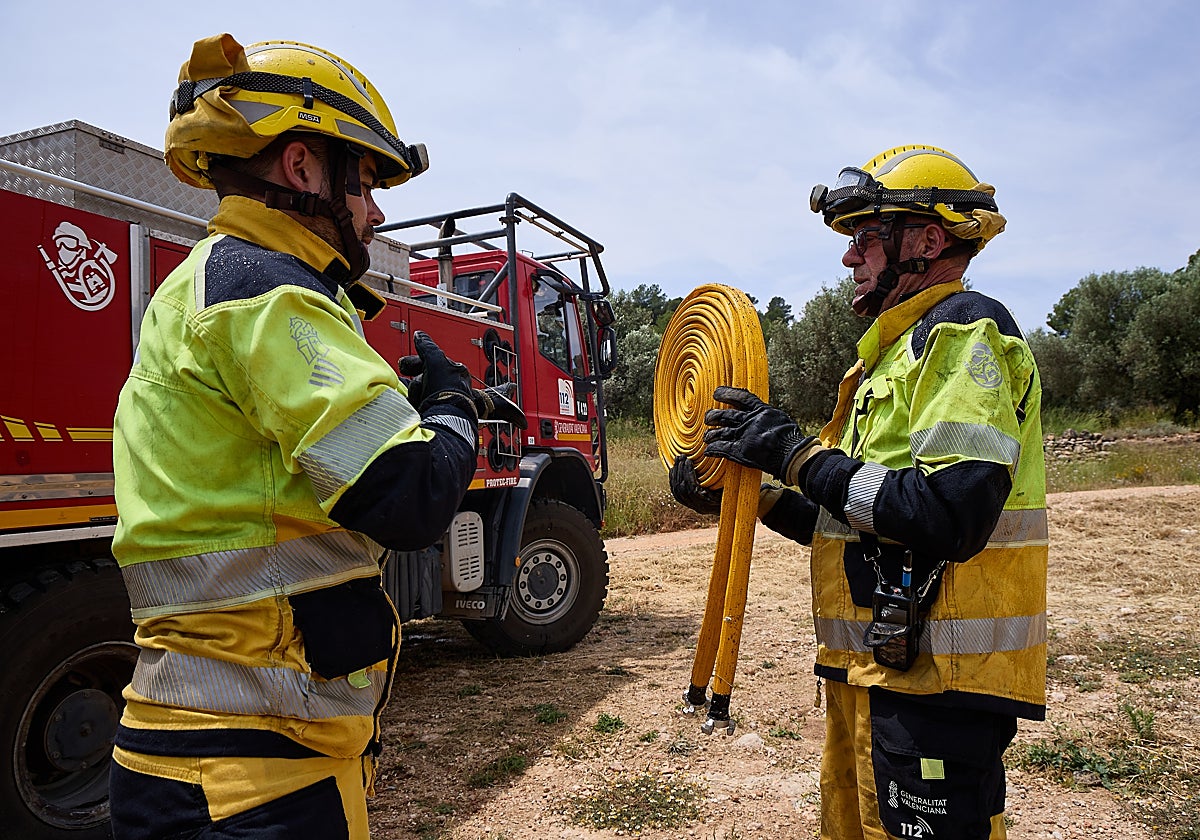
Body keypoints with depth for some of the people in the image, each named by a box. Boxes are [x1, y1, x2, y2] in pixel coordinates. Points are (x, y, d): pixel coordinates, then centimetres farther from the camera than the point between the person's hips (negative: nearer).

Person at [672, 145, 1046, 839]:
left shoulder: (967, 332, -12)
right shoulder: (900, 351, 19)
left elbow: (952, 516, -27)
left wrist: (797, 454, -20)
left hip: (937, 684, -10)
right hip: (875, 670, 10)